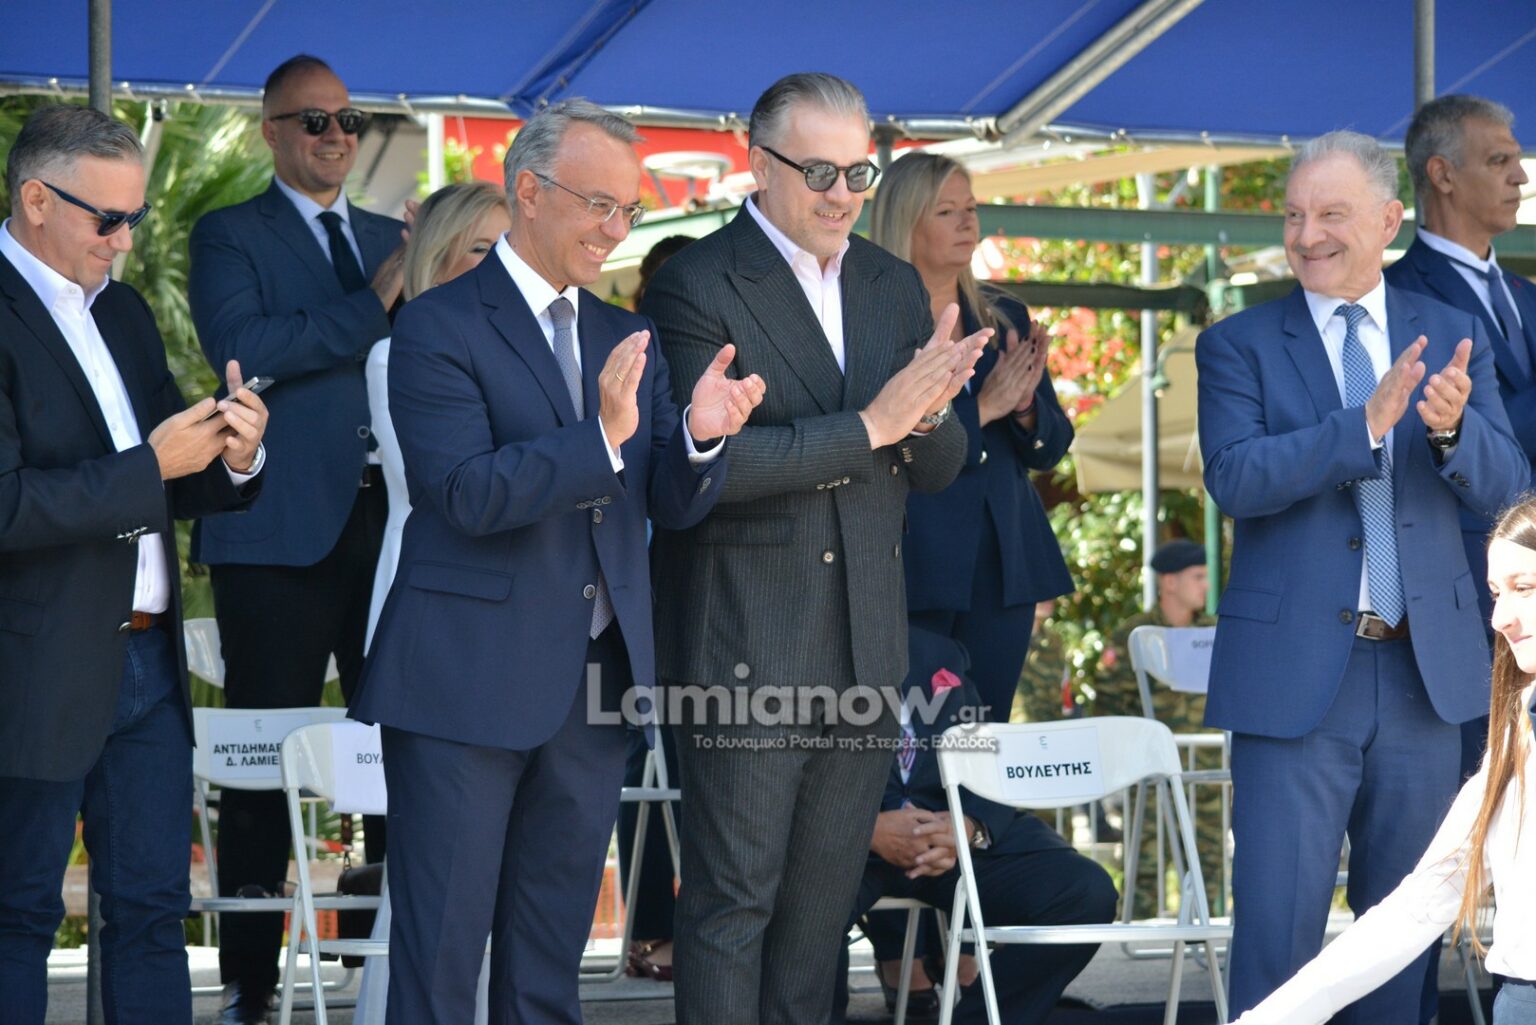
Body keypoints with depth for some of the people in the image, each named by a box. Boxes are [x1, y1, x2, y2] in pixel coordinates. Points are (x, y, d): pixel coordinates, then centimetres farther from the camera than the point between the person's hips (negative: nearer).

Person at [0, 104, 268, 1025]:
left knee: (153, 910, 8)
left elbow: (173, 489, 17)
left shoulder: (121, 309, 14)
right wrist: (150, 467, -19)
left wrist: (232, 459, -4)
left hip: (147, 662, 8)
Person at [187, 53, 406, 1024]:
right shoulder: (229, 236, 4)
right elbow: (240, 346, -14)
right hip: (285, 532, -4)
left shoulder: (395, 240, 19)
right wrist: (373, 306, -14)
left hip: (397, 521, 4)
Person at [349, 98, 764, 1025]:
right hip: (468, 684, -6)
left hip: (594, 688, 6)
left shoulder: (626, 339, 13)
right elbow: (470, 494, -18)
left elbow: (673, 505, 8)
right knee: (441, 949, -3)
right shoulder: (440, 327, -7)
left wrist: (702, 435, -14)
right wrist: (600, 435, -29)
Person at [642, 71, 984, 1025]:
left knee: (825, 895, 12)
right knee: (734, 898, -2)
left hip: (864, 649, 6)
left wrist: (928, 414, -12)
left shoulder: (894, 286, 12)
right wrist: (867, 425, -23)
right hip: (746, 650, -6)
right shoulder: (699, 286, -10)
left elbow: (938, 467, 12)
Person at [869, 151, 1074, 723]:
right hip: (913, 571, -6)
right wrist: (981, 409, -17)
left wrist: (1025, 405, -8)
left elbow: (1051, 448, 13)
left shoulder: (1005, 319, 13)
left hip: (1003, 569, 6)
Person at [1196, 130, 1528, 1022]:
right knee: (1279, 921, -4)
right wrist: (1366, 422, -26)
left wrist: (1452, 426, -23)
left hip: (1426, 671, 3)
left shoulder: (1454, 337, 8)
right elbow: (1236, 479, -16)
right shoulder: (1240, 346, 0)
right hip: (1296, 672, -3)